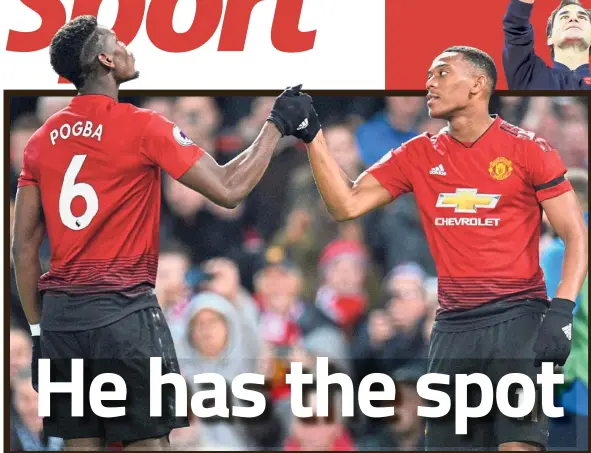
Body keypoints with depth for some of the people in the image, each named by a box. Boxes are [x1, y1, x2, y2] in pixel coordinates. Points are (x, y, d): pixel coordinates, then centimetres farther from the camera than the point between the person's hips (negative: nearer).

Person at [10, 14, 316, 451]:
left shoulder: (42, 140, 9)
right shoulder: (143, 127, -7)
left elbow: (23, 248, 9)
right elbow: (228, 190, -9)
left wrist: (38, 328, 16)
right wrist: (278, 125, 3)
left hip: (60, 316, 5)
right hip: (124, 312, -5)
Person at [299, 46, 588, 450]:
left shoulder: (527, 150, -2)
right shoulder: (419, 155, 11)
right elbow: (347, 204, 7)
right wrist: (312, 136, -2)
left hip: (518, 320, -5)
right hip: (453, 326, 5)